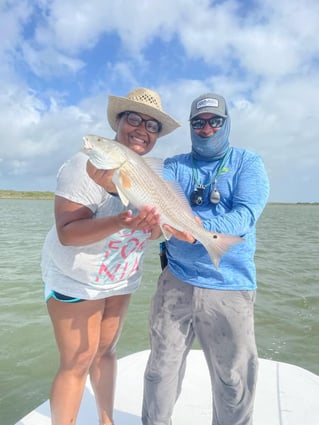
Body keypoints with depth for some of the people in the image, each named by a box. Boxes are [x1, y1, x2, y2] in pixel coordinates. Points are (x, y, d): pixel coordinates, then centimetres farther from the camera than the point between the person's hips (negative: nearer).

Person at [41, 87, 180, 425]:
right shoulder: (88, 165, -21)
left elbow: (153, 231, -1)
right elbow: (66, 232, -27)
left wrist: (154, 226, -23)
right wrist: (119, 223, -40)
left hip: (121, 278, 6)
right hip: (76, 279, -5)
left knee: (105, 351, 17)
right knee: (77, 363, 0)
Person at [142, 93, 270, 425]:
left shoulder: (247, 163, 0)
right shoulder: (175, 165, 7)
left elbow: (244, 216, -15)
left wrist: (200, 228, -33)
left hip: (229, 288, -2)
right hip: (176, 282, 2)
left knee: (234, 381, 11)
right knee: (162, 368, 16)